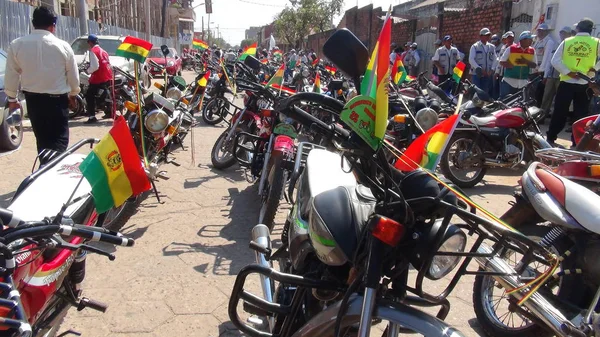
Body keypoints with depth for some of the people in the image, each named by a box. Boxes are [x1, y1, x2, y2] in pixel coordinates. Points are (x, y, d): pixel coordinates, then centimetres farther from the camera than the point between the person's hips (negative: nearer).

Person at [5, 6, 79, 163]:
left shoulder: (16, 45, -4)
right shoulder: (63, 46, -8)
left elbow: (11, 75, 2)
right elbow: (73, 75, 1)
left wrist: (11, 98, 16)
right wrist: (73, 93, 20)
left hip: (33, 99, 3)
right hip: (57, 99, -3)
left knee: (42, 139, 17)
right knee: (60, 140, 3)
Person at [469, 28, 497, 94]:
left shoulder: (492, 47, 13)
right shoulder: (475, 46, 2)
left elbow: (495, 60, 9)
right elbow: (471, 59, -6)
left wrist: (492, 70, -7)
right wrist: (478, 68, -17)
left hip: (488, 75, 4)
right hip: (477, 74, -4)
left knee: (486, 93, 4)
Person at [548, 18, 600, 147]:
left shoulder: (566, 42, 3)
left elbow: (555, 61, -4)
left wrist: (568, 72, -5)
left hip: (566, 82, 1)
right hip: (584, 84, -1)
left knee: (559, 112, 9)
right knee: (580, 114, 8)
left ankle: (550, 138, 13)